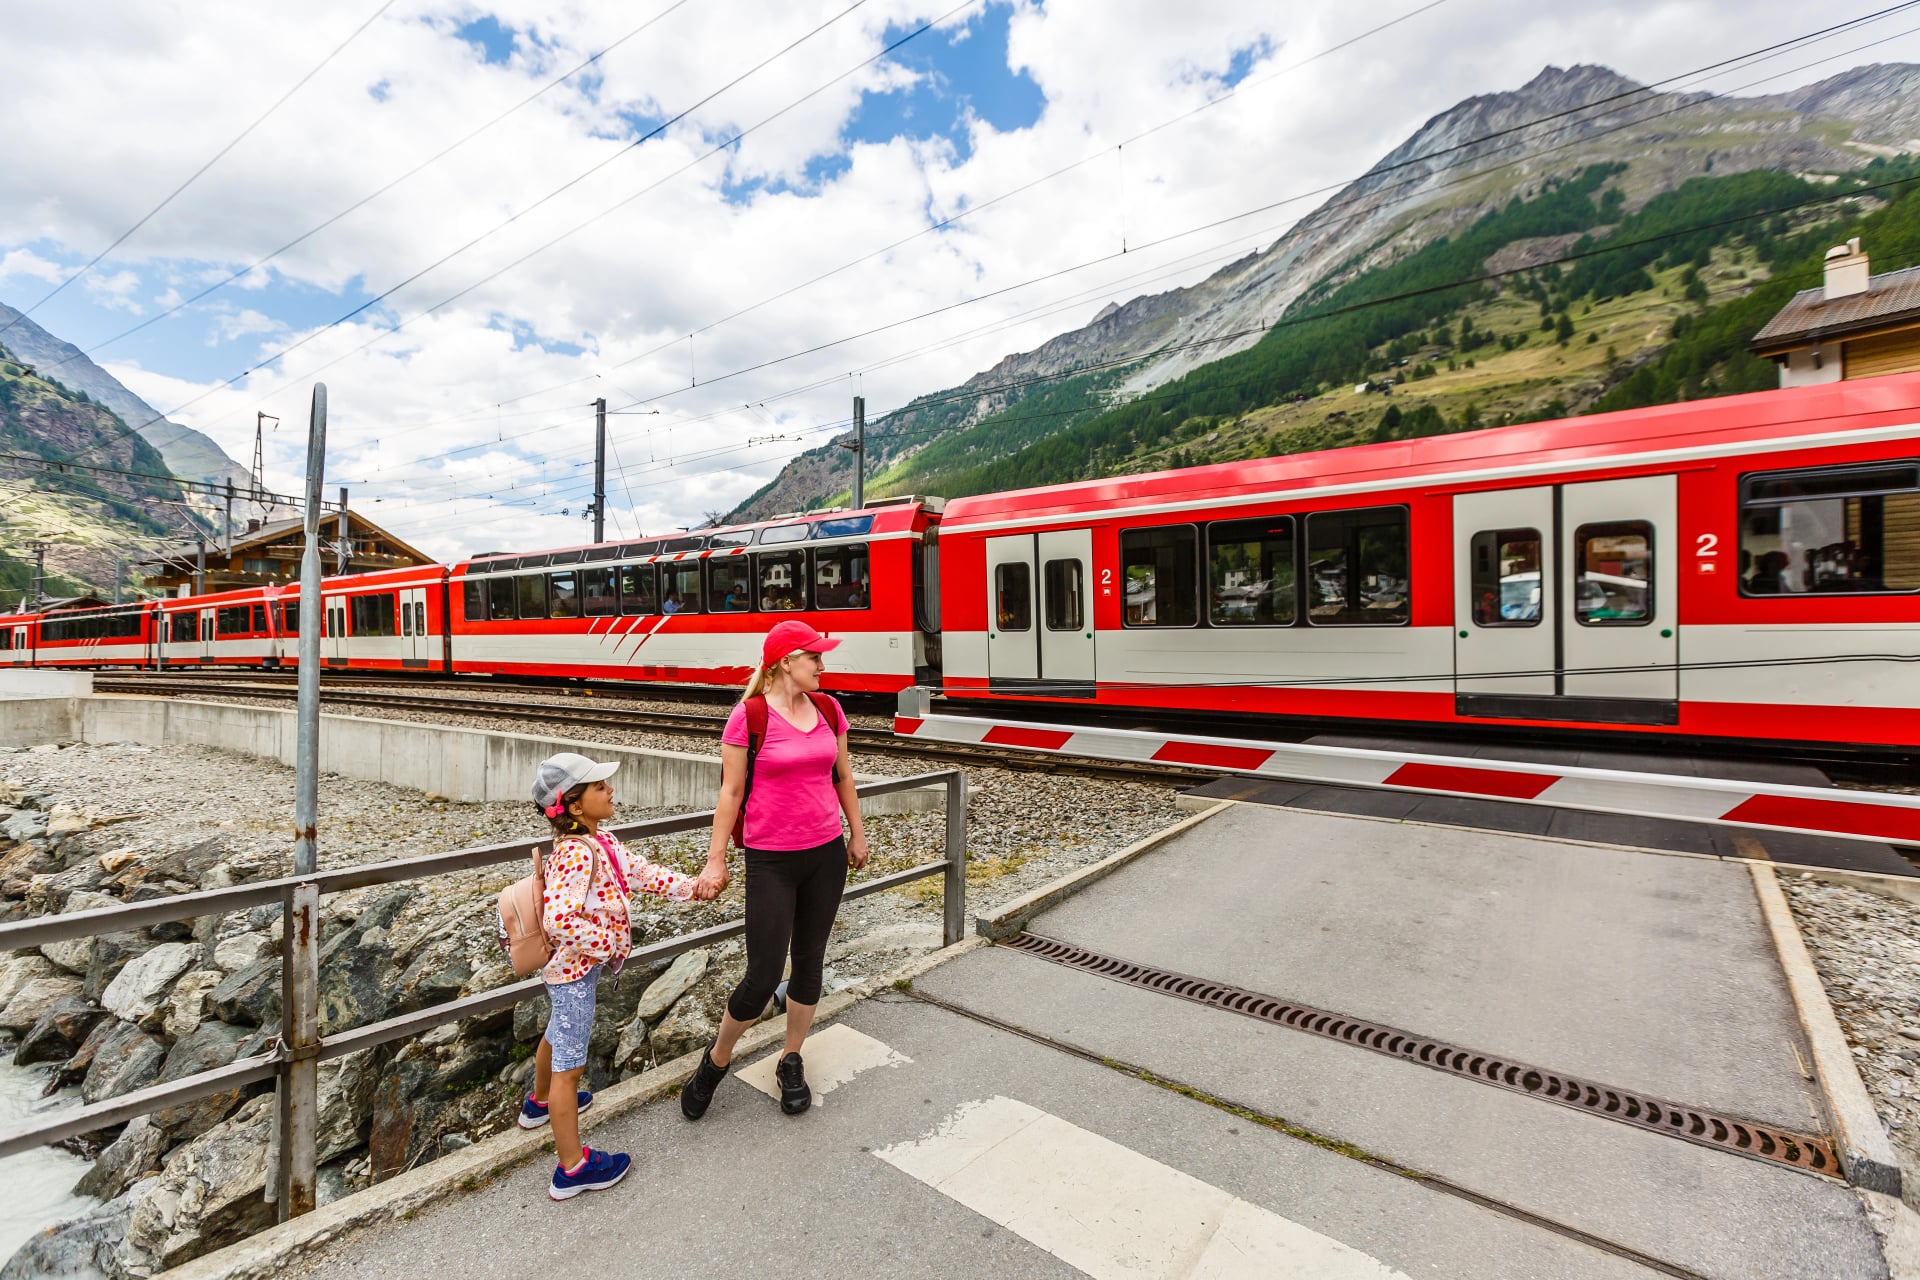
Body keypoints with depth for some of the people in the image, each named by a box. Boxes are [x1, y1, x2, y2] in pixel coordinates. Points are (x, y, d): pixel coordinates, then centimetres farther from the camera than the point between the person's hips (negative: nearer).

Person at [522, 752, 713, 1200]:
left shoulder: (601, 841, -1)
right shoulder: (577, 854, -31)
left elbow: (641, 872, 2)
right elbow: (557, 920, -37)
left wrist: (692, 887, -6)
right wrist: (607, 943, -25)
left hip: (571, 967, 10)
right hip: (574, 967, -10)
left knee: (558, 1034, 32)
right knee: (569, 1064, 3)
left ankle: (539, 1103, 58)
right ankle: (572, 1167, 16)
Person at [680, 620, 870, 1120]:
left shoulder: (829, 709, 2)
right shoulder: (749, 716, -12)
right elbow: (730, 792, -8)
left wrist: (857, 834, 16)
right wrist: (715, 860, -6)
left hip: (826, 854, 5)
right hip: (771, 861, -5)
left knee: (810, 961, 15)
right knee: (763, 976, 0)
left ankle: (791, 1061, 36)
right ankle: (716, 1060, 29)